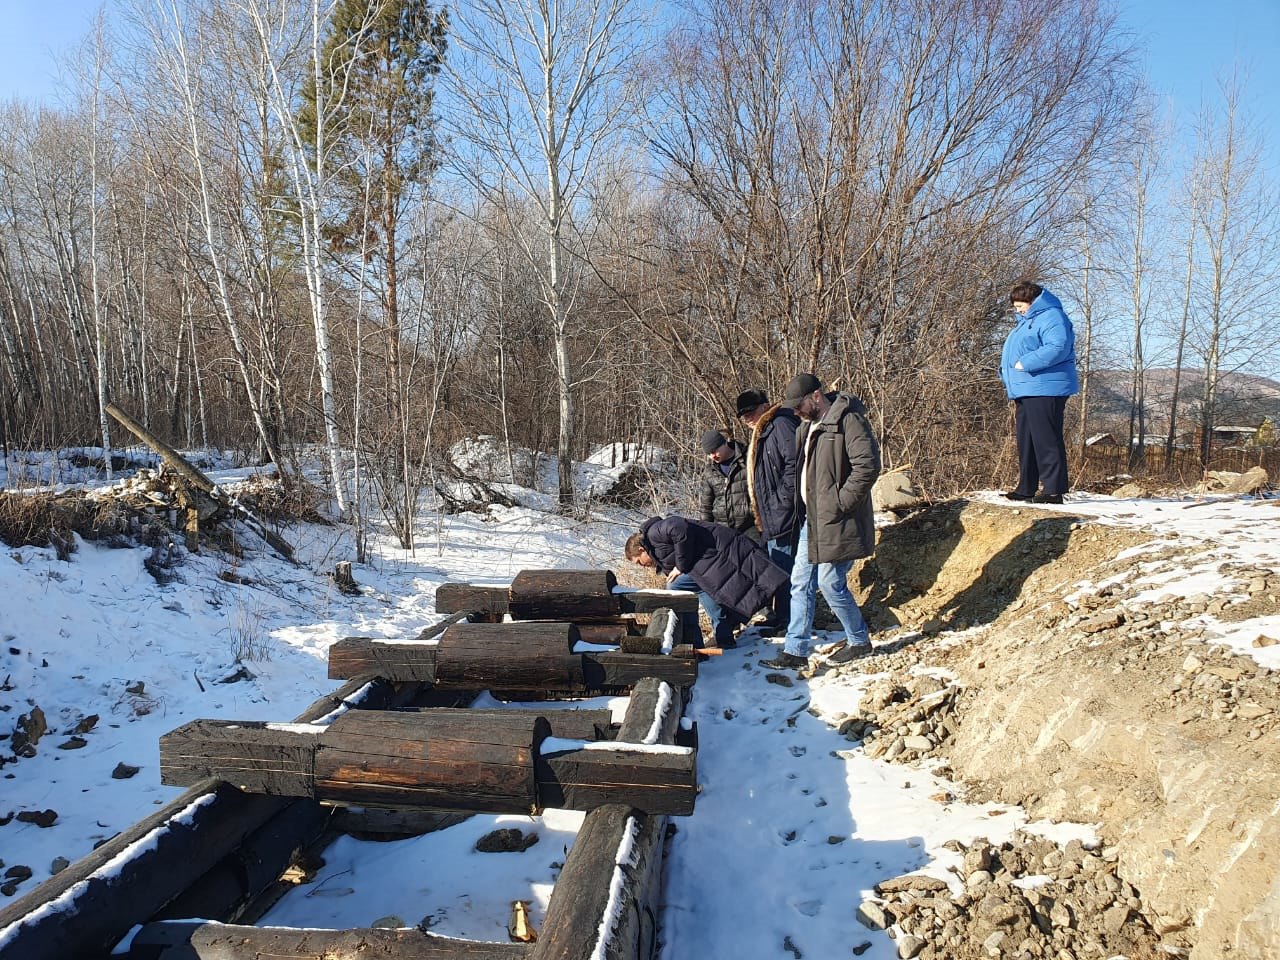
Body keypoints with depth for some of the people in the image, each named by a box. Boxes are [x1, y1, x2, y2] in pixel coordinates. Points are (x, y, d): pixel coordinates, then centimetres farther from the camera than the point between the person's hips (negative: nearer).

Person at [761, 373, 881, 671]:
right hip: (810, 519, 9)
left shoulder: (848, 420, -14)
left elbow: (868, 465, -22)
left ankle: (858, 640, 22)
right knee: (800, 583, 9)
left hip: (834, 522, -9)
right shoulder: (808, 426, 15)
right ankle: (795, 650, 17)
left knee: (831, 583, 0)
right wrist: (801, 509, 13)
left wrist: (841, 503, -20)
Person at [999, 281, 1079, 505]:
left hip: (1044, 390, -11)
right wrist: (1010, 378, 15)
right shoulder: (1026, 321, 24)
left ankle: (1054, 489, -8)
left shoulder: (1051, 317, -9)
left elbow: (1057, 348, -25)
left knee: (1046, 441, -10)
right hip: (1025, 392, 11)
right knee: (1025, 440, 12)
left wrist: (1024, 364, -22)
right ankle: (1026, 488, 19)